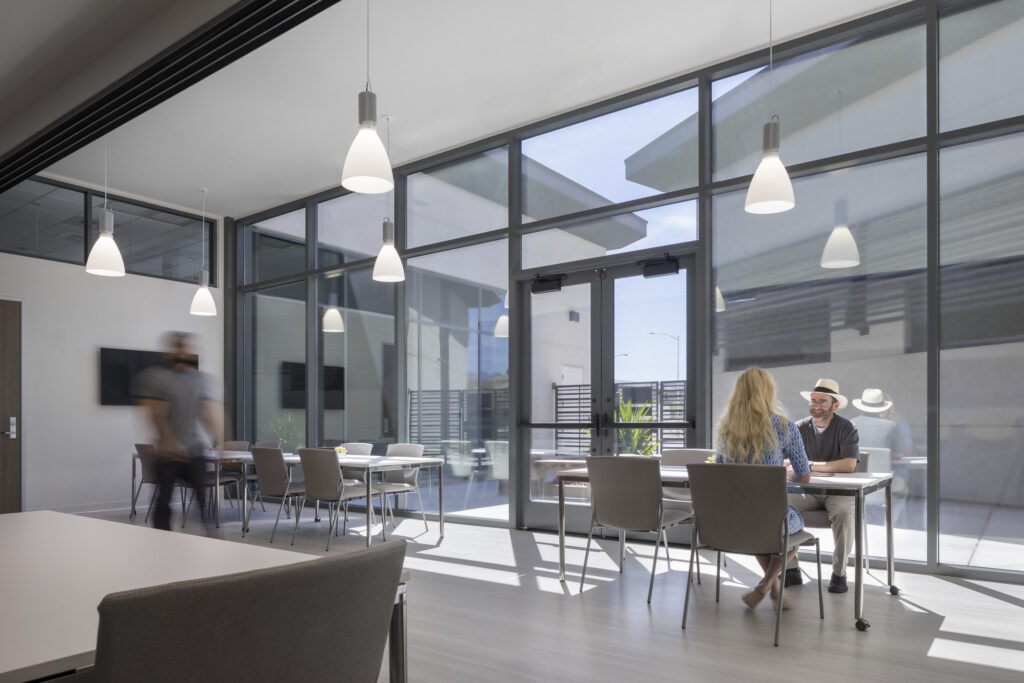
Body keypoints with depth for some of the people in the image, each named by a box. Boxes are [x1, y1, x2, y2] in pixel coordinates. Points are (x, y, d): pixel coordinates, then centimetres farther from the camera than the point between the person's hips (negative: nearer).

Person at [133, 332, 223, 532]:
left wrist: (220, 441, 4)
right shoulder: (155, 377, -3)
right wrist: (171, 442, -19)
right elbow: (155, 414, -10)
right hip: (169, 453, -3)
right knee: (164, 500, 4)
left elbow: (208, 413, 11)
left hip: (196, 450, 3)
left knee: (203, 498, 2)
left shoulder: (201, 378, 11)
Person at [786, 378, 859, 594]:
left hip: (838, 490, -3)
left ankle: (839, 573, -16)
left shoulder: (846, 428, -6)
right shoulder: (801, 427, 5)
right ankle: (791, 570, -11)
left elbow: (849, 465, -20)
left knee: (844, 512, -36)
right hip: (807, 490, 3)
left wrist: (812, 465, -21)